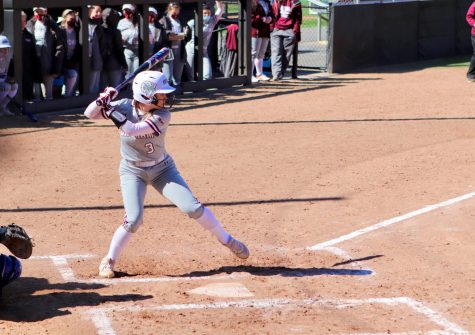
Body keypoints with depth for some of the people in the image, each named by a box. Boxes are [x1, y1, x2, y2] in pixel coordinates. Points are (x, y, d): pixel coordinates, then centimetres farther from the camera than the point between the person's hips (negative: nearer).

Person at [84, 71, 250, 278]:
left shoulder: (161, 115, -21)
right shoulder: (124, 107, -15)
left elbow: (132, 130, -34)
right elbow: (89, 114, -14)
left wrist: (109, 109, -35)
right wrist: (102, 100, -32)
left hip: (162, 169, 0)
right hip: (133, 171, 0)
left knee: (193, 208, -8)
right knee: (133, 219, -17)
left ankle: (227, 241, 12)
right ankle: (109, 260, 4)